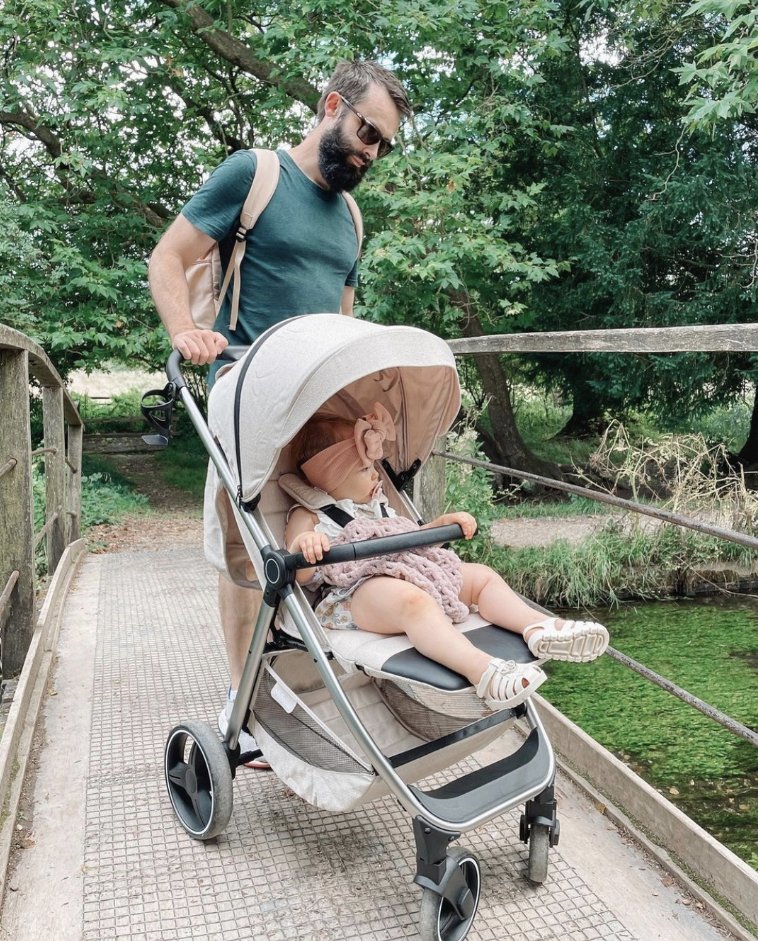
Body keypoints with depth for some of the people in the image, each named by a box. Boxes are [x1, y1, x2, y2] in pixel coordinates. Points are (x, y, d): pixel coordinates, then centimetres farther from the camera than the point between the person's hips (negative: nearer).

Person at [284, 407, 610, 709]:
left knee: (481, 576, 3)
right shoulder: (309, 516, 4)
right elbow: (300, 574, -11)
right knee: (411, 599, -40)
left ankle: (538, 628, -20)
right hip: (360, 592, -9)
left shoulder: (376, 504, 28)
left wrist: (443, 522, 20)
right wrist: (302, 544, -35)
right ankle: (482, 670, -58)